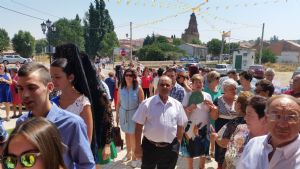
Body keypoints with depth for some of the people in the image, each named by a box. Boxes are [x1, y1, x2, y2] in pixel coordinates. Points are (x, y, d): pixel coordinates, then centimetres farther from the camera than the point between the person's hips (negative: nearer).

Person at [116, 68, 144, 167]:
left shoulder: (138, 88, -12)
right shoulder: (121, 88, -2)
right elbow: (119, 103, 6)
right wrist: (117, 114, 8)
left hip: (134, 114, -3)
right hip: (123, 113, 3)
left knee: (133, 135, 4)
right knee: (126, 133, 16)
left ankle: (134, 156, 24)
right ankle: (128, 153, 37)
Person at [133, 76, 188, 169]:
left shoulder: (177, 105, -2)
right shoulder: (146, 103, -11)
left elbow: (180, 126, 6)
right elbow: (139, 126, -8)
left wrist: (178, 145, 6)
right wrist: (138, 147, -7)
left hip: (170, 148, 2)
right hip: (150, 146, -2)